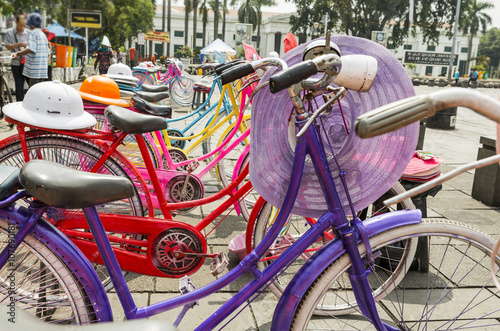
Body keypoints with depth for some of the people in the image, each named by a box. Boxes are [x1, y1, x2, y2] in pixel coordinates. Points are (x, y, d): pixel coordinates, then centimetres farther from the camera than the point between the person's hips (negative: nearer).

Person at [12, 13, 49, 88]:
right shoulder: (43, 34, 17)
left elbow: (30, 49, -21)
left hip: (35, 70, -8)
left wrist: (17, 54, -12)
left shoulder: (34, 33, -7)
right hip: (43, 70, 8)